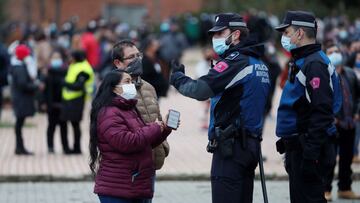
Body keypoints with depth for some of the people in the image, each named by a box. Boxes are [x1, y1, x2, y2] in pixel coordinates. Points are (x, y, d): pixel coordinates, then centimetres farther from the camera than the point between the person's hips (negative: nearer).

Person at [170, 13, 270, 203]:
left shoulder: (236, 61, -13)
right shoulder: (259, 63, 17)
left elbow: (200, 90, -22)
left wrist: (177, 77, -6)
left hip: (231, 145, -9)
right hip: (251, 143, 9)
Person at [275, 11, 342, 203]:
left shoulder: (315, 65, -16)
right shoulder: (301, 63, 18)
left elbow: (321, 114, -23)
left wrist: (311, 155, -26)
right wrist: (285, 141, 25)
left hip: (308, 148, -11)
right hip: (296, 145, 11)